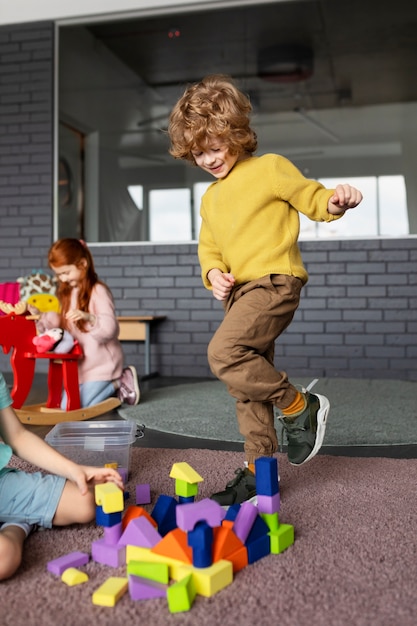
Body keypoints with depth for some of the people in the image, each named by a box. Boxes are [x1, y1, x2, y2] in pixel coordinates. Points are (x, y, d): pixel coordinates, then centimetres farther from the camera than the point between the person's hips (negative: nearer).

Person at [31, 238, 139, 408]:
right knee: (66, 407, 8)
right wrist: (38, 313, -5)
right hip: (78, 362, 8)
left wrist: (89, 317, -41)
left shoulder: (98, 291, -16)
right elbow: (55, 322, 11)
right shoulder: (66, 293, 10)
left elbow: (110, 327, -24)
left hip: (100, 361, -8)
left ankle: (121, 382, 7)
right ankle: (113, 385, 19)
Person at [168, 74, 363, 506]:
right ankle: (258, 470, 20)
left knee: (223, 352, -27)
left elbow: (312, 199, 0)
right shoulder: (210, 199, 21)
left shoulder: (270, 168, 0)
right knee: (249, 381, 9)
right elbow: (208, 248, 22)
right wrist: (214, 273, 1)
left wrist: (335, 202, -23)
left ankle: (300, 407, -8)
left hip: (274, 280, -8)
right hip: (239, 291, 8)